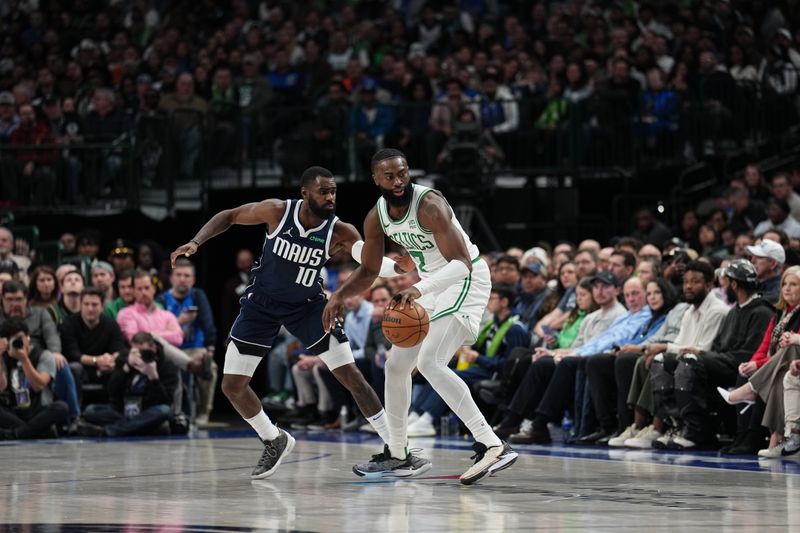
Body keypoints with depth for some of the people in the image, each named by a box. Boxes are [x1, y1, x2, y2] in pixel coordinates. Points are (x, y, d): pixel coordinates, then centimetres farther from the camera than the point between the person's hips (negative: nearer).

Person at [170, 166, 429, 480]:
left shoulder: (339, 232, -22)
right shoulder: (277, 211, -21)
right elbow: (229, 216, -5)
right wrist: (196, 242, -18)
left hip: (307, 306, -1)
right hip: (262, 303, 1)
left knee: (352, 377, -11)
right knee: (232, 386, -2)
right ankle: (274, 442, 23)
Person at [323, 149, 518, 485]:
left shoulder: (429, 205, -26)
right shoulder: (377, 217, -2)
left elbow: (462, 263, -33)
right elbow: (369, 271, 12)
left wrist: (419, 289, -47)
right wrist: (339, 296, -7)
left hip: (466, 281, -9)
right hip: (431, 286, 9)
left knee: (430, 363, -25)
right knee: (396, 366, 12)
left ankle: (492, 446, -30)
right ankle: (396, 455, 28)